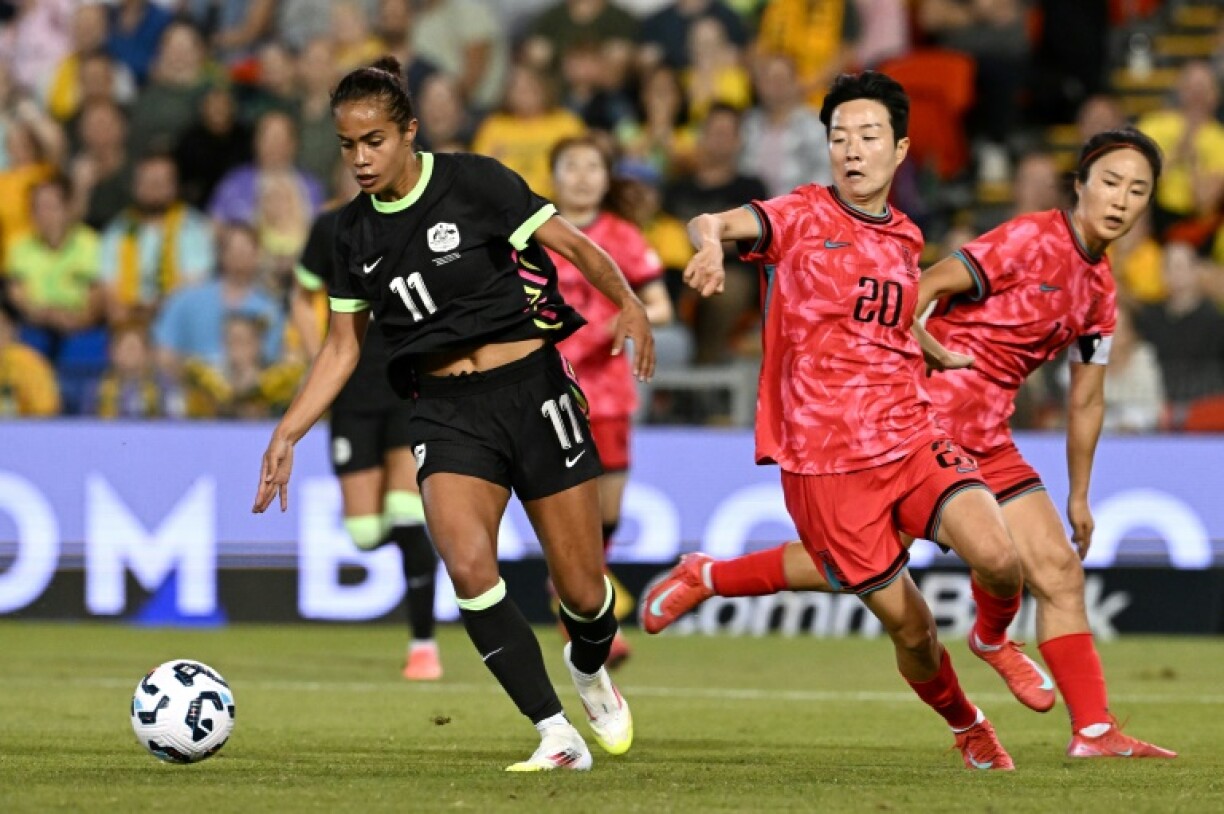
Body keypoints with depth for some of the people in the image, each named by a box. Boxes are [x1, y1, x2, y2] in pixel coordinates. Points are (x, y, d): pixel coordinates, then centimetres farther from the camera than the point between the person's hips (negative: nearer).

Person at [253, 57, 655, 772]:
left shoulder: (473, 183, -7)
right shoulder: (357, 232, 7)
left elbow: (572, 244, -7)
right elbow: (343, 346, 15)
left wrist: (627, 301, -23)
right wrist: (288, 433, 7)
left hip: (531, 389, -3)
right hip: (447, 413, 3)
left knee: (583, 589, 0)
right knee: (469, 567, -24)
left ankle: (590, 669, 38)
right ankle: (559, 737, -17)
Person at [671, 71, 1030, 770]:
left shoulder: (906, 240, 12)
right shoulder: (803, 217, -3)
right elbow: (715, 223, -24)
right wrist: (710, 240, -44)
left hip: (911, 438, 3)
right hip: (823, 463, -3)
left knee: (997, 558, -23)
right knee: (910, 628, 0)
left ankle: (995, 637, 12)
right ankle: (967, 727, 30)